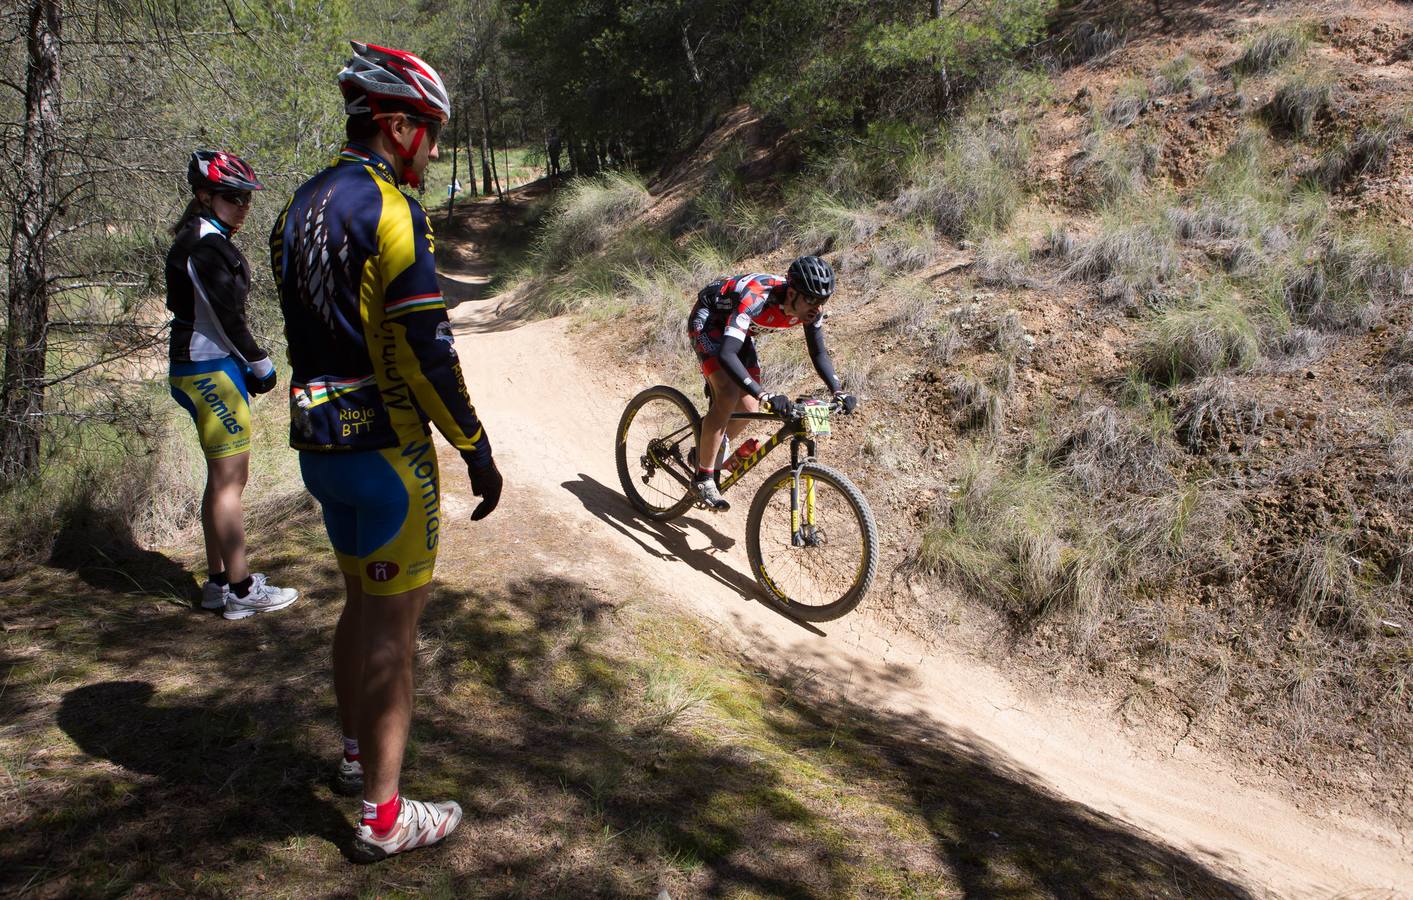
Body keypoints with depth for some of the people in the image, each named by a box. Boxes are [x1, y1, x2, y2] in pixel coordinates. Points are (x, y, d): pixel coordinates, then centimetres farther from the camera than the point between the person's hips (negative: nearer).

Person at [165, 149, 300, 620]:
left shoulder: (201, 240, 15)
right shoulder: (207, 246, -17)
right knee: (230, 480, -5)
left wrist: (248, 364, 14)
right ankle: (242, 590, 3)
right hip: (212, 373, -11)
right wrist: (262, 366, -8)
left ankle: (218, 582, 24)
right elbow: (227, 317, -19)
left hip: (209, 369, 11)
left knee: (222, 478, 15)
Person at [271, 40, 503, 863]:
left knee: (363, 601, 23)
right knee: (396, 621, 0)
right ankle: (384, 814, 10)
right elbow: (424, 347, -22)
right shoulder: (389, 208, -17)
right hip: (385, 448, -9)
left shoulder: (302, 207, 12)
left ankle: (357, 754, 40)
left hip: (319, 444, 9)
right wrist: (478, 451, -15)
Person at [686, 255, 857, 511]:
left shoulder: (809, 308, -20)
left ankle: (710, 451, 28)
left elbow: (819, 353, -5)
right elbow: (726, 355, -50)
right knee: (728, 395, -25)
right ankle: (703, 477, -13)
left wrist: (838, 392, -21)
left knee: (748, 407, 0)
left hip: (738, 330, 7)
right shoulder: (756, 298, -42)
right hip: (708, 320, -7)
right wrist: (765, 396, -59)